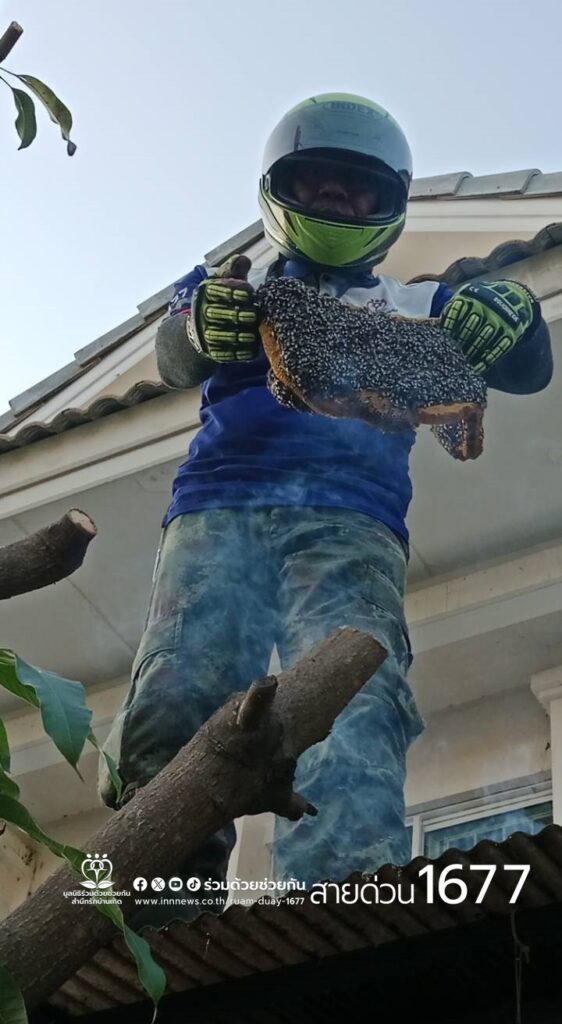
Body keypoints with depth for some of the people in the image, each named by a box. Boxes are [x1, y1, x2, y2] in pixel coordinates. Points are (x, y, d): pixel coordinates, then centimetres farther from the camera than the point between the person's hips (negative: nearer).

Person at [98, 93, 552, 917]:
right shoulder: (231, 288, 27)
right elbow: (174, 360, 4)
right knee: (175, 705, -24)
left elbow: (527, 372, 15)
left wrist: (513, 316, -11)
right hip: (219, 513, 1)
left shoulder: (414, 308, 28)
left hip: (351, 527, -1)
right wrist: (200, 326, -22)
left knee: (354, 703, -29)